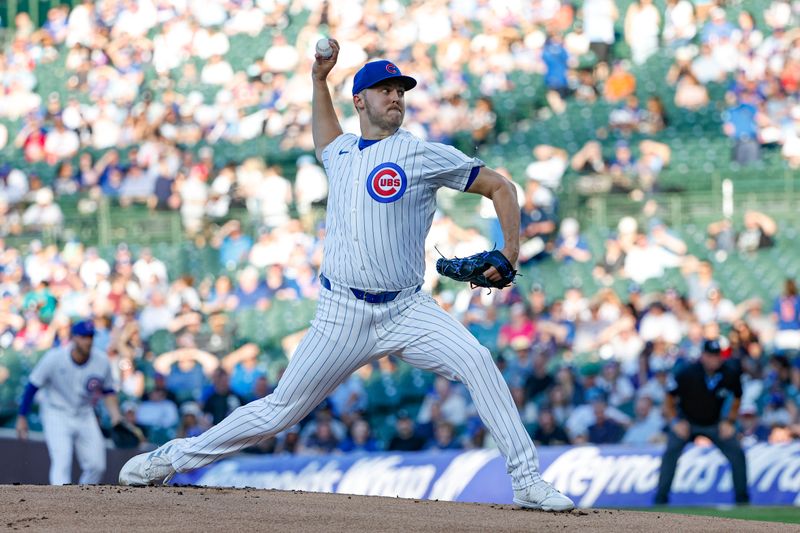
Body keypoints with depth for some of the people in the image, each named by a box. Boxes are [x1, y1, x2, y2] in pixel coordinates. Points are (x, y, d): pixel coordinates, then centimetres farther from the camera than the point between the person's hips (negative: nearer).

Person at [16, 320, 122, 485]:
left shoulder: (101, 361, -10)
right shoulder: (54, 358, -20)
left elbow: (108, 391, 7)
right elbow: (32, 386, -9)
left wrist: (115, 414, -9)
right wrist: (22, 418, -6)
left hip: (85, 415, 4)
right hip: (57, 414, -4)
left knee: (96, 465, 3)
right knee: (62, 462, -20)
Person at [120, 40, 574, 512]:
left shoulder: (423, 154, -1)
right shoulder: (341, 154, 13)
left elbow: (499, 186, 1)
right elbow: (324, 139, 41)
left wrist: (510, 251, -11)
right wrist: (319, 77, 30)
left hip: (407, 310, -2)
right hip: (343, 315, 2)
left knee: (477, 362, -25)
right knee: (279, 411, 3)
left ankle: (527, 480, -22)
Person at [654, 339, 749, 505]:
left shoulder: (731, 374, -17)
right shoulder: (686, 374, -24)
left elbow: (737, 399, 3)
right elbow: (669, 402, -10)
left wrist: (729, 422, -5)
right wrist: (676, 422, -20)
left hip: (715, 423, 2)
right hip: (686, 421, -2)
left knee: (737, 453, -10)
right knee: (671, 453, -21)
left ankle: (742, 498, 5)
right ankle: (661, 498, -12)